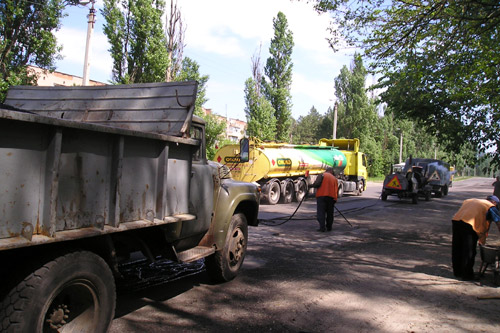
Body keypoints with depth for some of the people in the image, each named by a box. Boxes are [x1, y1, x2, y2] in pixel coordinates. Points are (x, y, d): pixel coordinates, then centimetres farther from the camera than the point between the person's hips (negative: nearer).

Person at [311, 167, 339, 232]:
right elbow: (337, 190, 17)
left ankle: (322, 227, -12)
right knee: (330, 213, 15)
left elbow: (317, 184, -10)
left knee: (321, 212, -3)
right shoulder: (335, 178, 20)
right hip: (332, 197, 4)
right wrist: (335, 199, 25)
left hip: (322, 196, -4)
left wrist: (312, 185, 9)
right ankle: (329, 227, 22)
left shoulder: (322, 175, 6)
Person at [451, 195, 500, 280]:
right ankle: (467, 275, 14)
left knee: (456, 250, 16)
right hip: (469, 225, -6)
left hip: (455, 220, 6)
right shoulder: (490, 206, 13)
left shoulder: (469, 201, 31)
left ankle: (457, 272, 27)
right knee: (469, 252, 7)